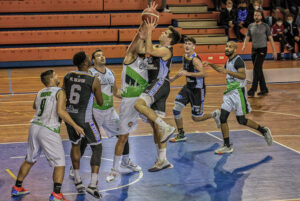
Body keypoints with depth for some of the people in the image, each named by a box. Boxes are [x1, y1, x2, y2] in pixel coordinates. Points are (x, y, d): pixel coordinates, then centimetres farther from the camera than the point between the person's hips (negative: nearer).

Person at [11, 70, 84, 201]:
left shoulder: (40, 93, 14)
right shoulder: (59, 92, -5)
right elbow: (61, 112, -18)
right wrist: (75, 126, -14)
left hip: (34, 127, 7)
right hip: (49, 130, -7)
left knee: (29, 160, 23)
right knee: (60, 163, 0)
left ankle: (17, 188, 32)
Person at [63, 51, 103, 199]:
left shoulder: (68, 76, -1)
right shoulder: (94, 81, -14)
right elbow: (100, 103, -2)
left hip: (69, 115, 5)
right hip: (84, 119, -5)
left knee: (75, 145, 24)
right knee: (97, 148, 7)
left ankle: (77, 181, 31)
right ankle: (92, 185, -3)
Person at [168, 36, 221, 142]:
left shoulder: (195, 59, -22)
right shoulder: (185, 57, 5)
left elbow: (203, 73, -34)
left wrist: (188, 73, -36)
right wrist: (174, 78, 30)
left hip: (197, 90, -8)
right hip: (188, 87, 8)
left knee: (196, 118, -1)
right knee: (176, 109, -2)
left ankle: (214, 114, 28)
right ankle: (181, 135, 12)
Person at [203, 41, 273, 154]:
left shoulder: (238, 60, -14)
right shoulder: (228, 61, 14)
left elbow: (243, 75, -30)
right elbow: (222, 70, 37)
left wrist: (227, 72, -37)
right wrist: (210, 65, 29)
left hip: (238, 92, -8)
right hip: (229, 93, 8)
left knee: (241, 120, 0)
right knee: (223, 118, -1)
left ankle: (264, 131, 21)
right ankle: (227, 147, 5)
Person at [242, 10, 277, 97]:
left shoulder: (265, 26, -4)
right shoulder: (250, 26, 8)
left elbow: (270, 38, -2)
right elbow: (247, 37, 11)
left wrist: (274, 51, -5)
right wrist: (244, 46, -7)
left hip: (262, 49, -5)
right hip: (254, 49, 5)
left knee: (256, 69, -13)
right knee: (259, 70, 9)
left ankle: (252, 90, -14)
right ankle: (264, 89, 18)